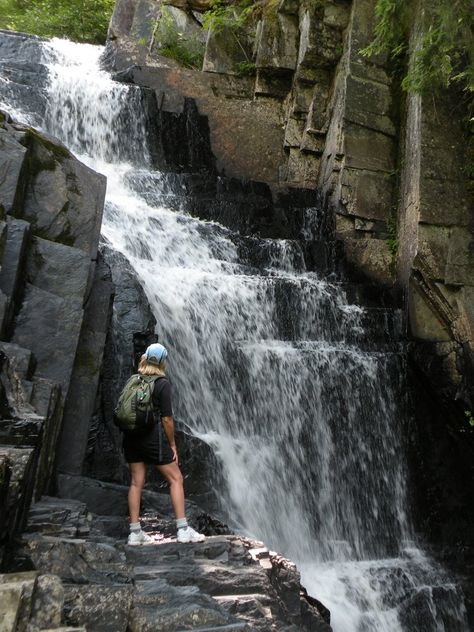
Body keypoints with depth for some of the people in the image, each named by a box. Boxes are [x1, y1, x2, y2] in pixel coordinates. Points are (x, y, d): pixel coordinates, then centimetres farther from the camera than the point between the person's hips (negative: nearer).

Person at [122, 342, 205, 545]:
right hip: (152, 435, -6)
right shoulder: (163, 383, -8)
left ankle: (135, 532, 14)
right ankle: (183, 530, 0)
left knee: (136, 482, 11)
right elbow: (166, 418, -10)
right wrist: (172, 444, -3)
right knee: (176, 479, 3)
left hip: (131, 436, 6)